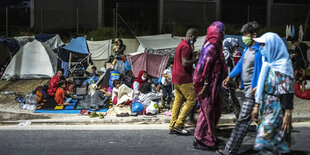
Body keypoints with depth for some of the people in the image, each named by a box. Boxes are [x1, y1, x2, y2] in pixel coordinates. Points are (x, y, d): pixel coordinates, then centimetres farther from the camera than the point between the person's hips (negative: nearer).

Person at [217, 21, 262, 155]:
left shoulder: (260, 50, -14)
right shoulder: (247, 48, 14)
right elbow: (240, 64, 22)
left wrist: (259, 86, -24)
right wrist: (229, 77, 14)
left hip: (254, 88, -9)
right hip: (247, 87, 9)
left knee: (243, 120, -9)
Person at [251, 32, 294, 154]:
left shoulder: (283, 66, -12)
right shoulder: (267, 64, 13)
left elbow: (287, 93, -17)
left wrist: (287, 114, -21)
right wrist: (256, 106, 17)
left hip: (276, 112, -8)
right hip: (265, 110, 8)